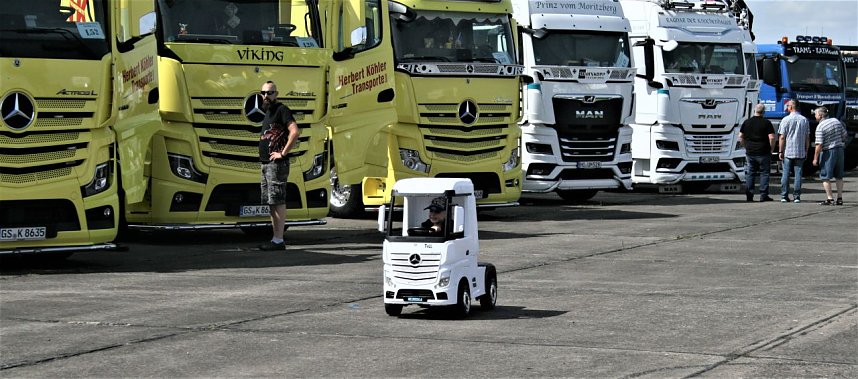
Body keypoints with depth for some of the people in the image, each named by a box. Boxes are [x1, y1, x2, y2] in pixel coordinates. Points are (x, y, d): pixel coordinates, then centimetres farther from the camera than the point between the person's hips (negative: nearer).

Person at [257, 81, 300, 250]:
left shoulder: (282, 110, -8)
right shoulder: (267, 113, 20)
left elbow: (295, 132, -21)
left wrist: (283, 153, -19)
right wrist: (264, 157, 17)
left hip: (277, 164, -10)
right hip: (265, 164, 10)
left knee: (278, 201, -11)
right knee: (270, 203, 11)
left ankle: (279, 240, -12)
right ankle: (275, 239, 15)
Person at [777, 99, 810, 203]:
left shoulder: (786, 120, -5)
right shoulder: (805, 120, 5)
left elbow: (782, 137, -6)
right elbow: (807, 138, 8)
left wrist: (780, 151, 0)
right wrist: (806, 151, 15)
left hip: (787, 152, -2)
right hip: (800, 152, 2)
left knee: (785, 174, 4)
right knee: (798, 174, 4)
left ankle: (784, 196, 4)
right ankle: (797, 196, 2)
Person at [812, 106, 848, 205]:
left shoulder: (820, 127, -16)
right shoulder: (836, 121, 4)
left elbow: (819, 145, -19)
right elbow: (844, 135, 11)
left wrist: (815, 158, -12)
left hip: (828, 152, -7)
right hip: (839, 149, 7)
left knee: (825, 177, 1)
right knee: (839, 176, 15)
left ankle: (830, 198, -2)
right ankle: (840, 198, 16)